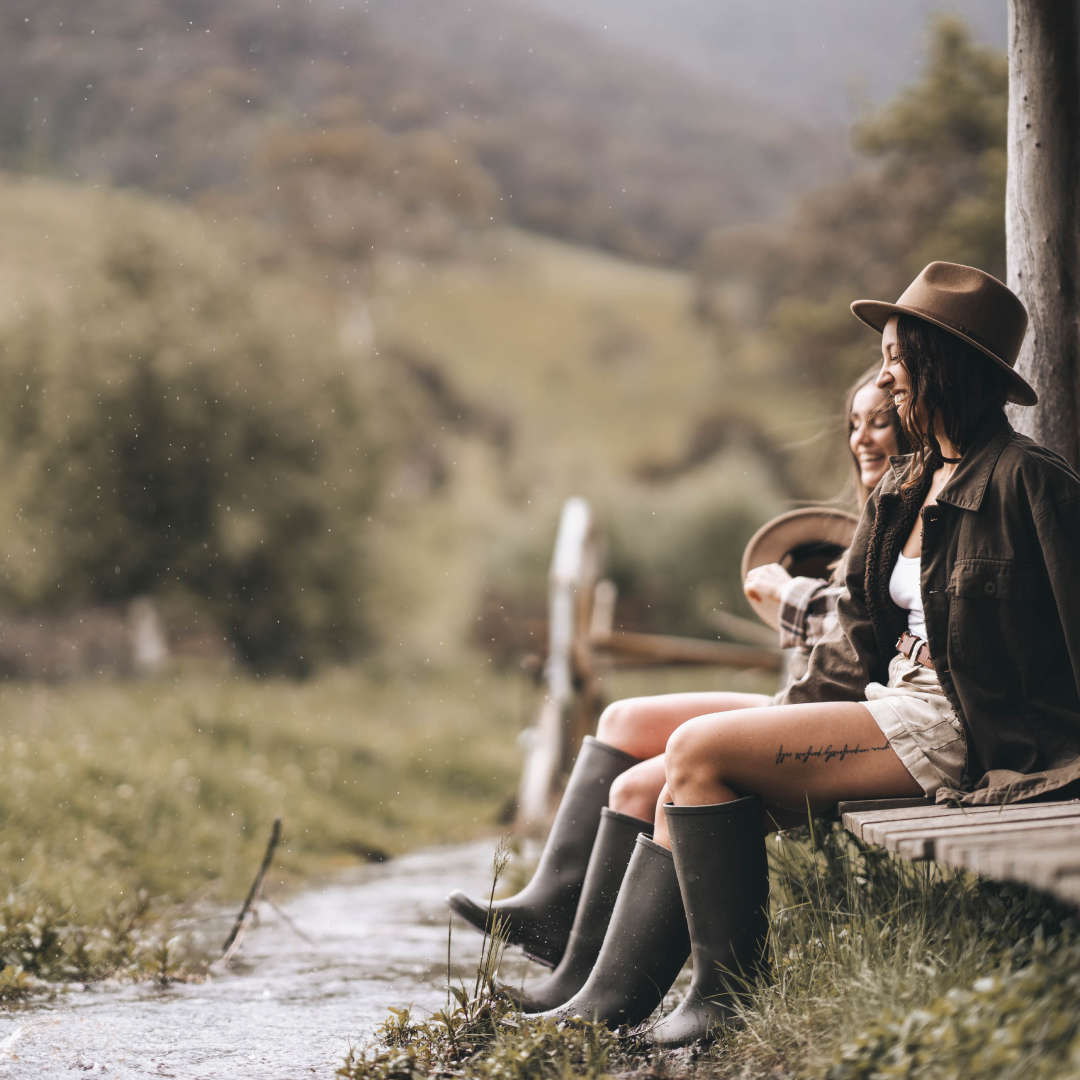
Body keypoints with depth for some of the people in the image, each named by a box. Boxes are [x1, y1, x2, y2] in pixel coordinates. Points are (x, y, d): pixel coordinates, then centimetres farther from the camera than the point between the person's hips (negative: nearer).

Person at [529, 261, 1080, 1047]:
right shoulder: (905, 488, 16)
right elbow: (860, 637, 18)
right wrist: (782, 727, 6)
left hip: (969, 736, -9)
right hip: (898, 707, 9)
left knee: (699, 751, -17)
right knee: (671, 785, -2)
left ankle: (730, 997, -9)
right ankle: (607, 1007, -4)